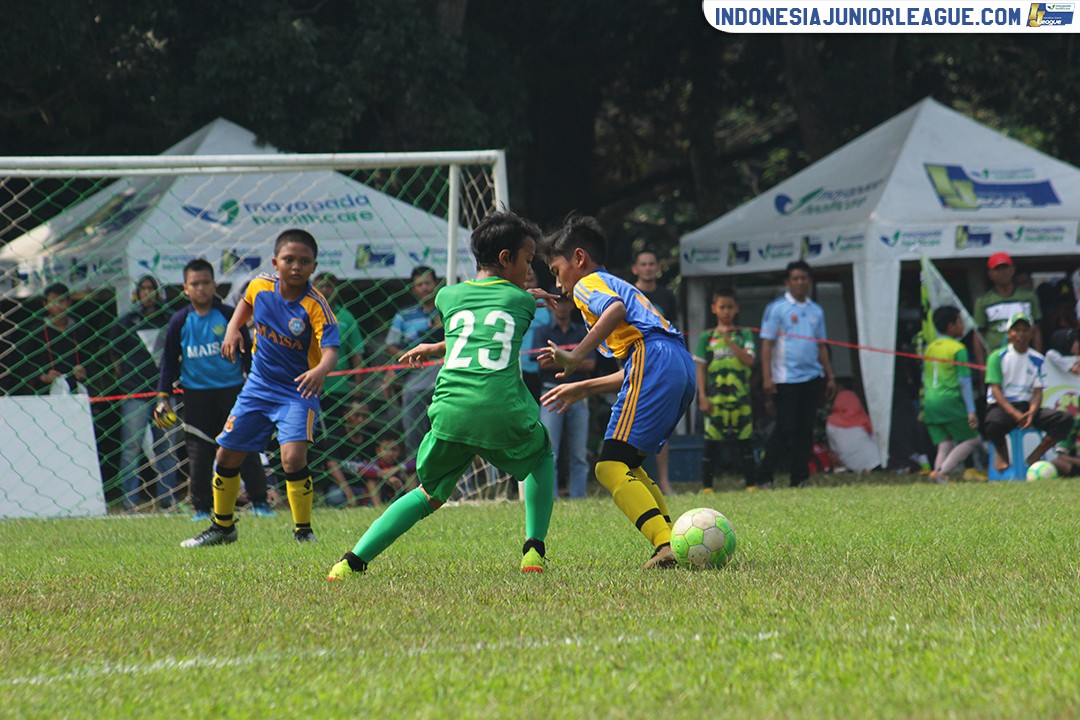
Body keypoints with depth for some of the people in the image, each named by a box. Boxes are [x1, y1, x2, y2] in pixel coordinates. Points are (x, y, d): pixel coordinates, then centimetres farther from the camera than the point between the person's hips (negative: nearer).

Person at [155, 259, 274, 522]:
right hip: (196, 393, 1)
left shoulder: (229, 316, -2)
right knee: (199, 453, 1)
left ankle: (259, 501, 5)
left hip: (232, 389, -1)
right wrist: (163, 396, 5)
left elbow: (248, 352, 5)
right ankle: (201, 507, 11)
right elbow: (169, 361, 9)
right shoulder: (180, 322, 2)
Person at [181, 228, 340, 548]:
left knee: (293, 457, -25)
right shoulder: (261, 286, -8)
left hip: (298, 391, -5)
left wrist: (320, 371, -55)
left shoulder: (315, 306, -23)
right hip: (259, 386, 5)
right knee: (227, 456, 10)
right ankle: (222, 527, 32)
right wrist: (233, 327, 2)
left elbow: (330, 348, -35)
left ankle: (303, 532, -7)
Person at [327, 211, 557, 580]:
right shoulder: (522, 301, 16)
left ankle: (354, 560, 6)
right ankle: (534, 550, 17)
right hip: (503, 411, -2)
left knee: (430, 494, 20)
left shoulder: (449, 296, 23)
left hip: (451, 409, 2)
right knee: (541, 455, 30)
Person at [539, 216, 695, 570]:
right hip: (683, 367, 9)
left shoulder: (587, 283, 11)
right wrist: (582, 389, 42)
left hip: (653, 359, -9)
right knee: (628, 466, 17)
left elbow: (615, 309, -15)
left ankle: (666, 544, -32)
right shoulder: (620, 285, 37)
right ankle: (673, 541, 6)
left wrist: (576, 357, -13)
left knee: (611, 467, -14)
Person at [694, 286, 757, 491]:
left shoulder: (744, 335, 7)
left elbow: (749, 361, -6)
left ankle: (751, 485, 7)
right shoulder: (706, 337, 7)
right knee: (712, 443, 0)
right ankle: (707, 487, 4)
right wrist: (702, 396, -3)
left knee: (745, 442, 2)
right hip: (714, 398, 0)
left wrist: (729, 341, -11)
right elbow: (700, 368, 5)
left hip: (740, 397, 0)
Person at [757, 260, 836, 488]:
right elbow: (767, 344, -6)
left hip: (812, 378, 5)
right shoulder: (776, 308, -2)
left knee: (806, 430, 4)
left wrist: (830, 376, 15)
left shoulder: (816, 311, 15)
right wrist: (767, 378, -14)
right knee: (785, 429, -8)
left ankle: (800, 479, 8)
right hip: (785, 380, -5)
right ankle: (764, 478, 0)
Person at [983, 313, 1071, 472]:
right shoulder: (998, 356, 2)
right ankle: (1001, 454, -7)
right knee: (993, 424, -41)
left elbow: (1038, 392, 6)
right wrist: (1014, 414, -21)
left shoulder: (1037, 359, 12)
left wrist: (1032, 412, -16)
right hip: (1001, 405, -4)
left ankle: (1034, 458, -11)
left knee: (1064, 420, -20)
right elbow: (995, 390, -7)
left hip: (1027, 406, 4)